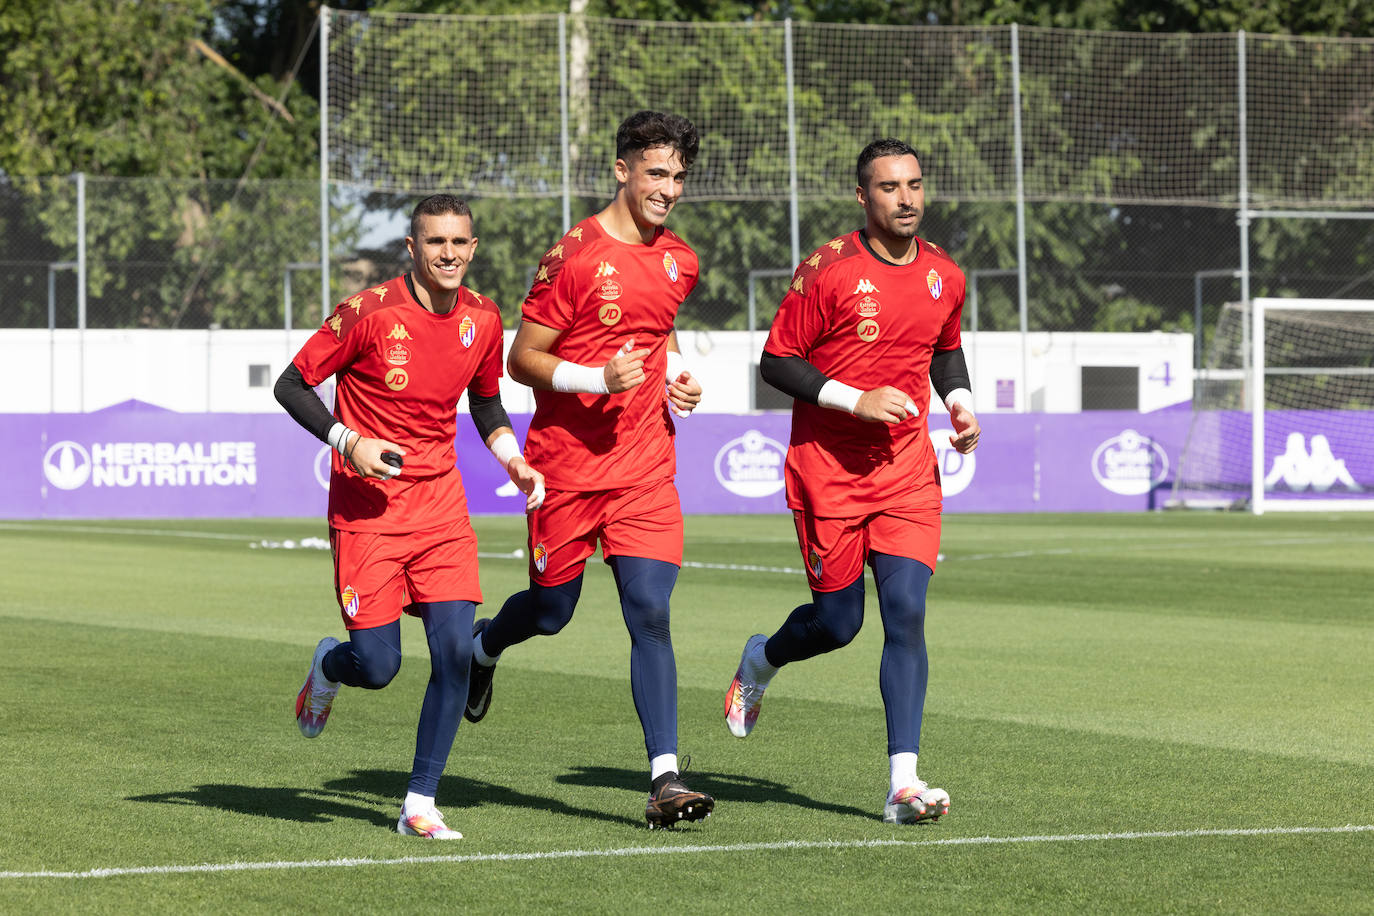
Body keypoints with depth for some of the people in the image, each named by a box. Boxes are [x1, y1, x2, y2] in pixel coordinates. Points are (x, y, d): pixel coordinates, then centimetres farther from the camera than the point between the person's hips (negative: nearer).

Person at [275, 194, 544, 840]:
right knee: (378, 667, -8)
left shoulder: (482, 319, 3)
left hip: (441, 506, 4)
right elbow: (292, 385, -5)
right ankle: (328, 666, 31)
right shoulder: (370, 312, -13)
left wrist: (512, 460, 4)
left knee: (455, 652, -10)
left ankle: (420, 804, 0)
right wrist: (348, 441, -18)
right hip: (368, 509, -4)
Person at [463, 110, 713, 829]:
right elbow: (522, 360, -9)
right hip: (568, 465, -4)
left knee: (651, 614, -9)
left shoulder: (678, 261, 9)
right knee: (552, 611, 10)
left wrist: (677, 378, 8)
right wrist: (597, 378, -23)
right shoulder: (573, 256, -11)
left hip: (646, 470, 4)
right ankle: (483, 646, 46)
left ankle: (665, 778, -13)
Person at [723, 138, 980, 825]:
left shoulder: (944, 276, 6)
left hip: (907, 470, 3)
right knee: (838, 621, 2)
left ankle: (902, 783, -14)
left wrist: (959, 402, 6)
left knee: (906, 610, -11)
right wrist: (856, 400, -19)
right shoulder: (828, 270, -10)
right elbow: (776, 362, -8)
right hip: (828, 466, -3)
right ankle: (761, 660, 39)